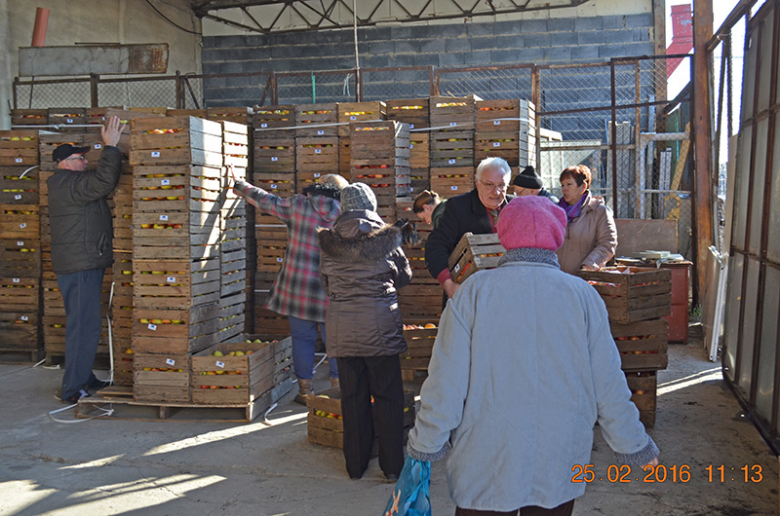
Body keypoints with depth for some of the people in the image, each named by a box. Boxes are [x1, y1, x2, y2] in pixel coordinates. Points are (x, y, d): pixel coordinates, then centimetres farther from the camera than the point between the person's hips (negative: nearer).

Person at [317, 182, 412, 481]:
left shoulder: (330, 243, 1)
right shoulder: (386, 238, -5)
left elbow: (326, 284, 11)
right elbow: (405, 276, 7)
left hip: (341, 327, 2)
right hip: (379, 324, -2)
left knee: (352, 396, 11)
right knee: (387, 395, 7)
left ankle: (355, 463, 20)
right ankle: (392, 465, 10)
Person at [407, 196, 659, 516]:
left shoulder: (475, 291, -9)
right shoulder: (582, 295, -5)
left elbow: (446, 382, -9)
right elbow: (608, 386, -2)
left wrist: (425, 445, 2)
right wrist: (634, 446, 12)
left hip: (486, 464, -1)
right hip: (559, 468, 2)